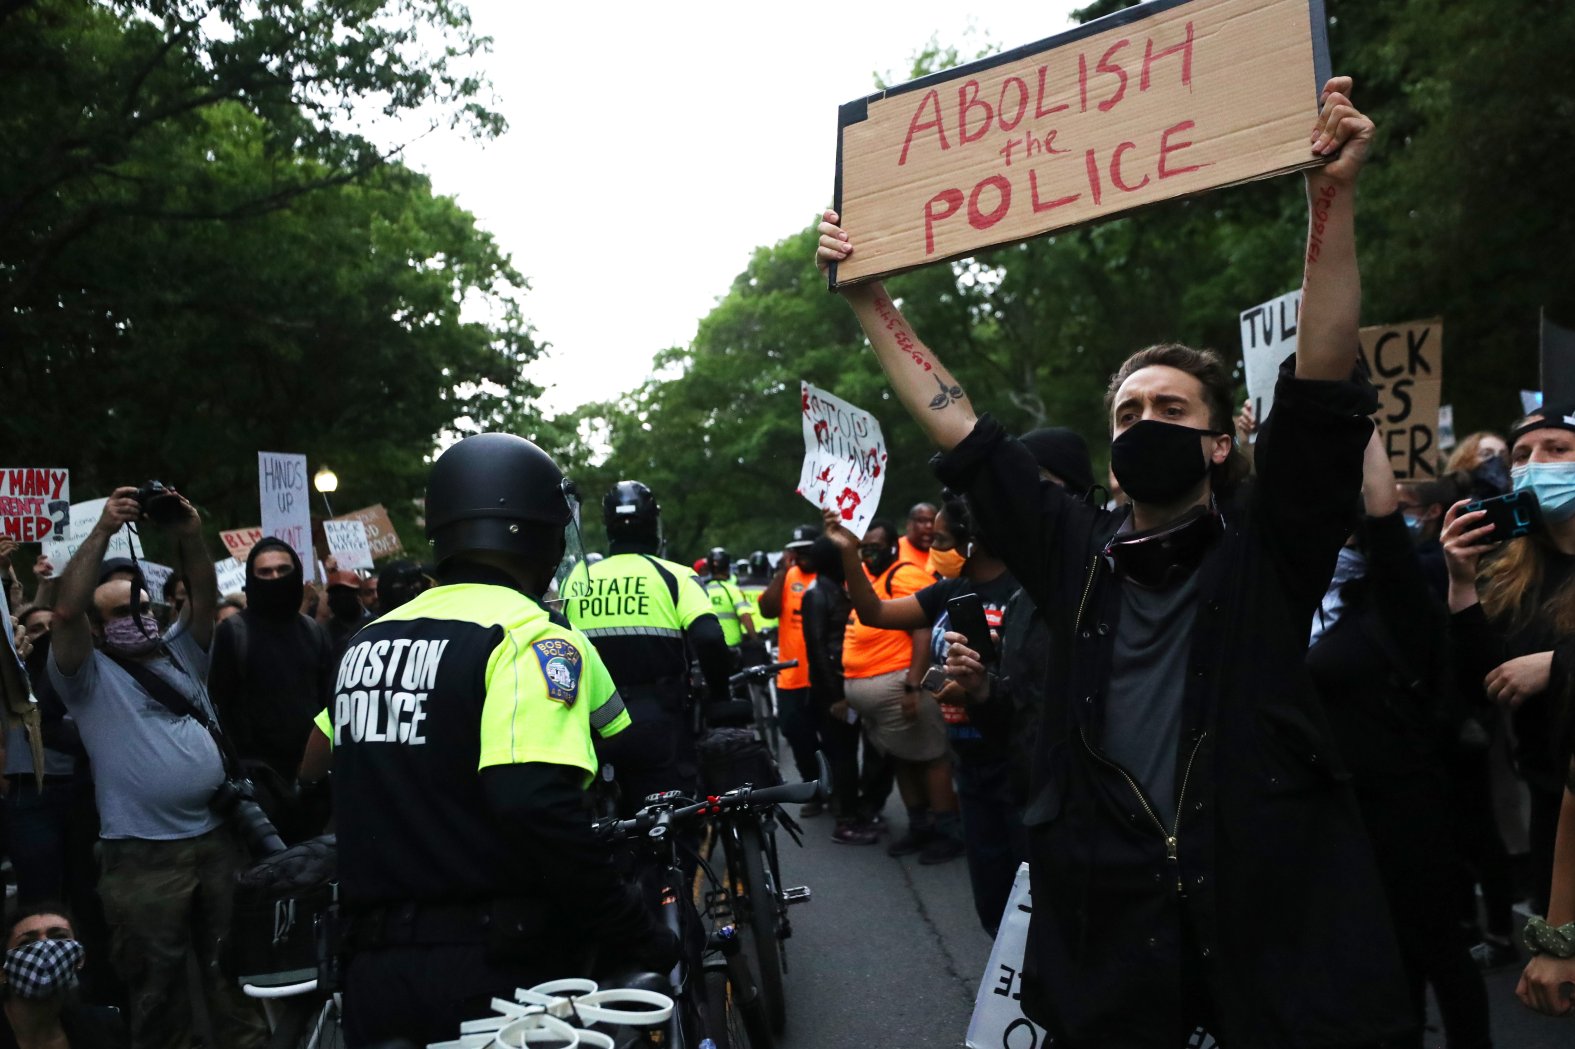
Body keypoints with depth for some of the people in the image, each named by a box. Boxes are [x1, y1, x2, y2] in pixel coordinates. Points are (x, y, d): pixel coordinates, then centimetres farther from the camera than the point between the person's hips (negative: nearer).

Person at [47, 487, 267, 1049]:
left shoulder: (179, 655, 17)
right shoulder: (89, 675, 1)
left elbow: (205, 597, 7)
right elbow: (66, 610, -14)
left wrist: (189, 537, -9)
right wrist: (103, 531, -19)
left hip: (218, 837, 5)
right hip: (142, 854, -4)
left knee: (235, 971, 12)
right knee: (158, 987, 5)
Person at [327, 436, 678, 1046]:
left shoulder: (367, 639, 10)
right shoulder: (532, 637, -12)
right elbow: (541, 809, -26)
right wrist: (641, 937, -18)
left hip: (373, 971, 6)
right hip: (495, 969, -6)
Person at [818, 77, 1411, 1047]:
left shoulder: (1265, 550, 3)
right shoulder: (1078, 557, 9)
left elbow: (1321, 385, -9)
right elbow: (958, 429, 11)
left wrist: (1333, 200, -17)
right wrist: (869, 297, 11)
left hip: (1281, 925, -2)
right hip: (1110, 935, 3)